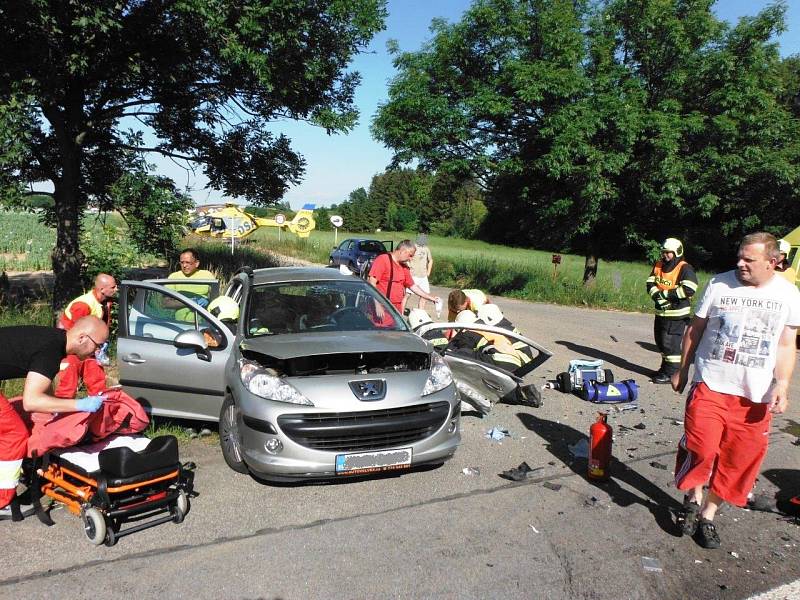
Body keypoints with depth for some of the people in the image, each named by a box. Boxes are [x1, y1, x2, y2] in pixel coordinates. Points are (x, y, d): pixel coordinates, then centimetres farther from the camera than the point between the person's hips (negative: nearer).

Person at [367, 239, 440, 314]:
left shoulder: (404, 268, 15)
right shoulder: (383, 260, -9)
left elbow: (413, 286, 25)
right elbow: (372, 282, -15)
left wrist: (431, 298, 21)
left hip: (396, 310, 8)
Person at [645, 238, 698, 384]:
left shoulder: (684, 268, -12)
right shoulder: (658, 266, 10)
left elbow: (689, 290, -24)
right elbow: (650, 284, 6)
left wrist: (665, 294, -19)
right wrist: (657, 295, -14)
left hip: (677, 314, -8)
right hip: (661, 312, 8)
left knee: (670, 343, -8)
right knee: (661, 341, 17)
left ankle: (672, 373, 1)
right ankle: (665, 367, 33)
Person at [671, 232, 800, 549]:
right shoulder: (719, 284, -3)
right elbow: (695, 329, 6)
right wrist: (681, 370, 9)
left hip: (756, 395, 2)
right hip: (710, 384, -1)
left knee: (737, 461, 8)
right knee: (700, 447, -11)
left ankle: (708, 514, 26)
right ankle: (693, 499, 17)